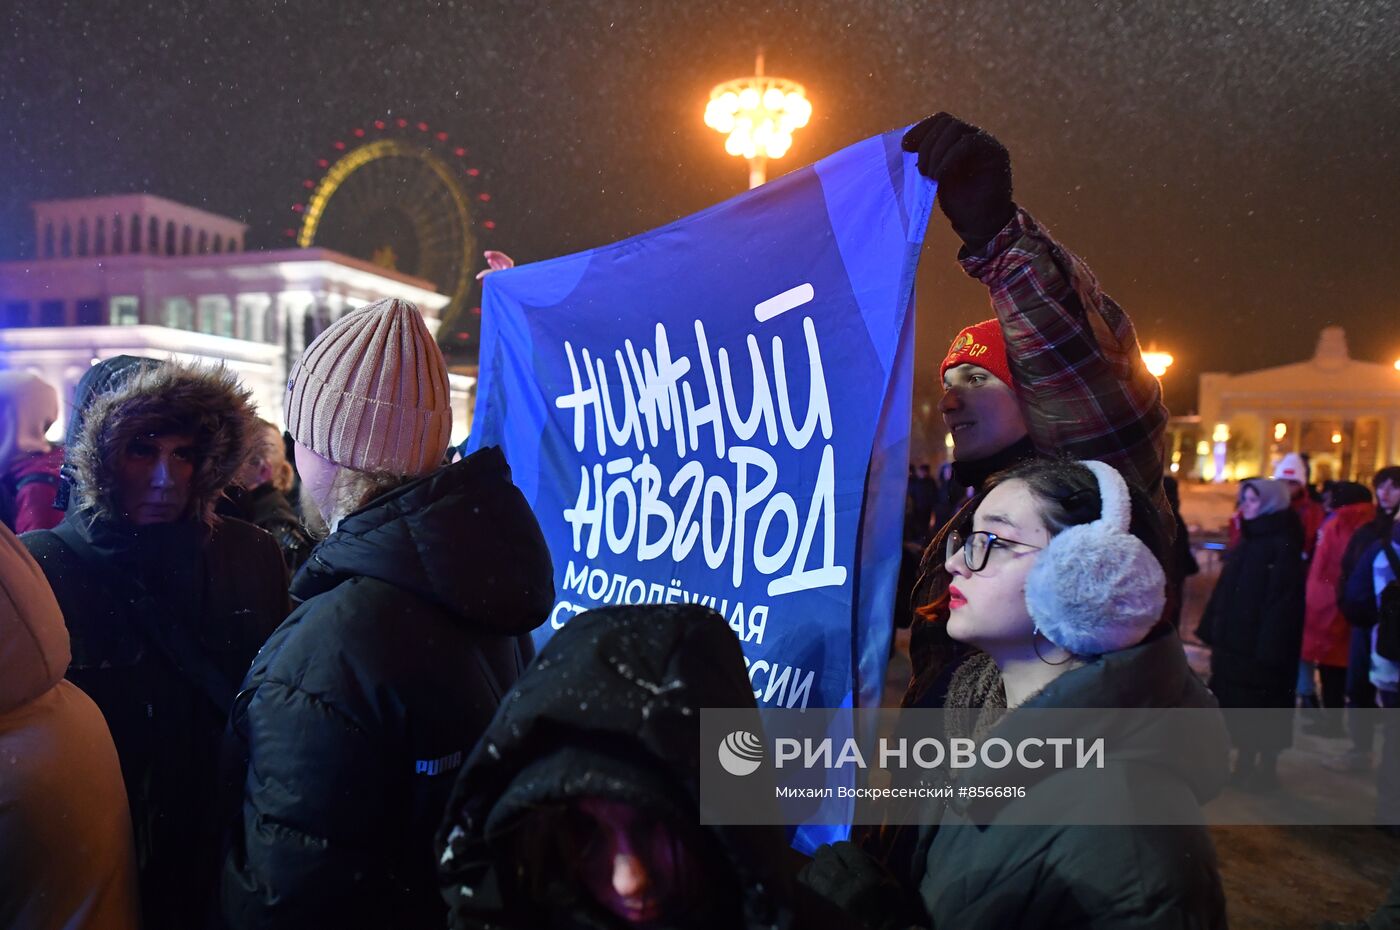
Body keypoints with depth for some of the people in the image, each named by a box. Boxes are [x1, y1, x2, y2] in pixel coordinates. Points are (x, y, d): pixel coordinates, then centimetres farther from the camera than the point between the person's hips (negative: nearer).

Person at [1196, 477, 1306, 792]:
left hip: (1262, 642, -8)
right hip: (1233, 639, 8)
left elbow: (1284, 598, -17)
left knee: (1263, 705, 4)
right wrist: (1212, 630, 11)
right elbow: (1225, 589, 13)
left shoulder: (1283, 545, -13)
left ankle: (1267, 768, 18)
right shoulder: (1248, 539, 11)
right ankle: (1245, 764, 25)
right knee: (1238, 704, 14)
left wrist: (1270, 646, -19)